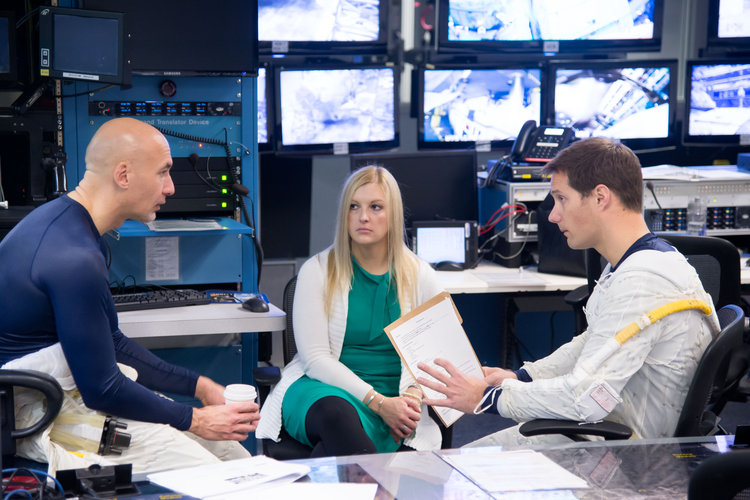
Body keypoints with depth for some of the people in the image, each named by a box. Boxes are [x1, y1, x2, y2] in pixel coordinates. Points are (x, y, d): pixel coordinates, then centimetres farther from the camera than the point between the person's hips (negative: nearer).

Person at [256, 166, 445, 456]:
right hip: (324, 387, 0)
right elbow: (315, 358, -5)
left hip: (391, 402, 0)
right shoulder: (317, 272, 3)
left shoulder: (421, 278, 9)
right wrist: (378, 401, -16)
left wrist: (413, 393, -14)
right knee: (337, 414, -40)